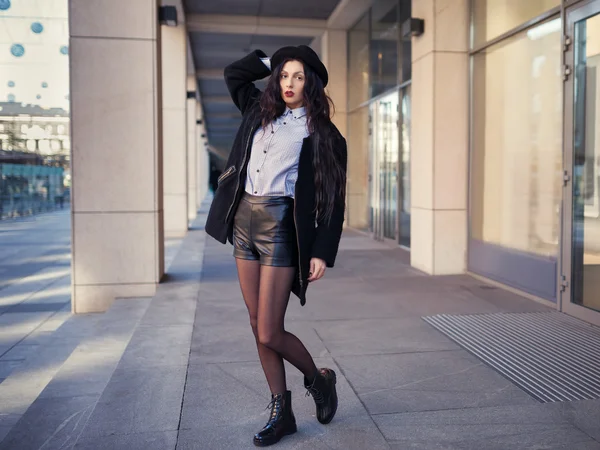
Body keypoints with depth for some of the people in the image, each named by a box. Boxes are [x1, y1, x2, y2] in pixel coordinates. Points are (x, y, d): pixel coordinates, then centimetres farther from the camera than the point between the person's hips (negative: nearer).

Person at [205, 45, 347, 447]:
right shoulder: (261, 111, 15)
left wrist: (323, 253, -14)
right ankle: (282, 412, 22)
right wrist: (274, 60, 21)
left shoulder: (323, 135, -1)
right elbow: (233, 73, 30)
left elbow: (333, 199, -6)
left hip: (280, 225, -6)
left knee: (270, 333, -6)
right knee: (259, 327, 9)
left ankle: (320, 379, 23)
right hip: (244, 221, 6)